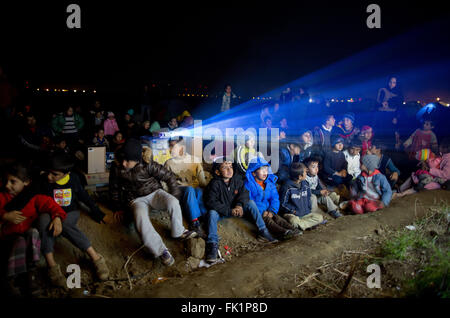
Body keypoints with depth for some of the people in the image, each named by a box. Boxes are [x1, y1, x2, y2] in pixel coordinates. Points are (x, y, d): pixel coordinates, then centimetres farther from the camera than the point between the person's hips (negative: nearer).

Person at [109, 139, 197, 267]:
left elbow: (169, 177, -9)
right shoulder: (116, 168, -9)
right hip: (136, 200, 1)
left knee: (173, 203, -32)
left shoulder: (148, 165, -18)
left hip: (154, 192, 0)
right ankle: (161, 251, -24)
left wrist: (174, 198, -5)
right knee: (141, 219, -34)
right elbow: (114, 189, 10)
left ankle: (178, 232, -5)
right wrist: (118, 208, 14)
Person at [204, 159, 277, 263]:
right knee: (212, 213, -34)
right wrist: (229, 211, -29)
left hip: (235, 209, 4)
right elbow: (210, 202, -25)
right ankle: (212, 244, -35)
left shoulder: (237, 179, -3)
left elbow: (244, 192, -5)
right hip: (221, 212, -4)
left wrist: (239, 205, -27)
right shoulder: (215, 184, -18)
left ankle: (262, 231, -11)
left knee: (251, 202, -12)